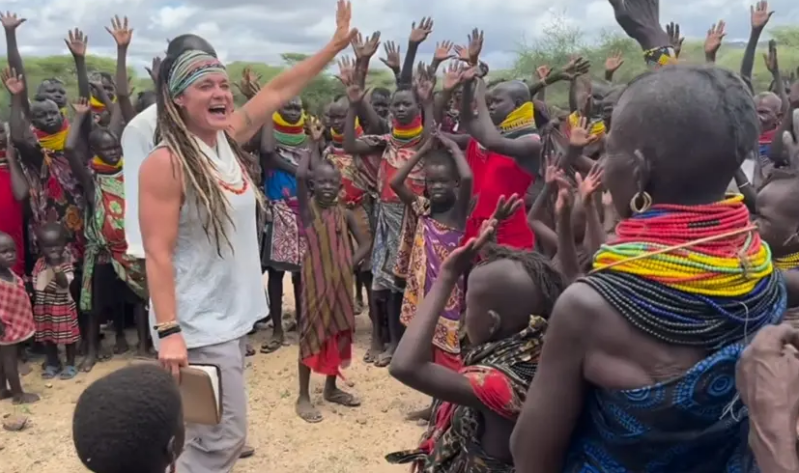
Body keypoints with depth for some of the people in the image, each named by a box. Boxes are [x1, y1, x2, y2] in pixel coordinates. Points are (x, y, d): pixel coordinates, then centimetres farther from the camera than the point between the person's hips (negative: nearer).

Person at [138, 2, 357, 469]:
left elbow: (279, 90, 11)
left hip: (233, 318, 8)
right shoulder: (167, 163, -17)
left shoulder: (228, 139, 4)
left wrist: (336, 44, 11)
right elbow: (158, 253, -19)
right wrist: (169, 333, -23)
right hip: (198, 329, -8)